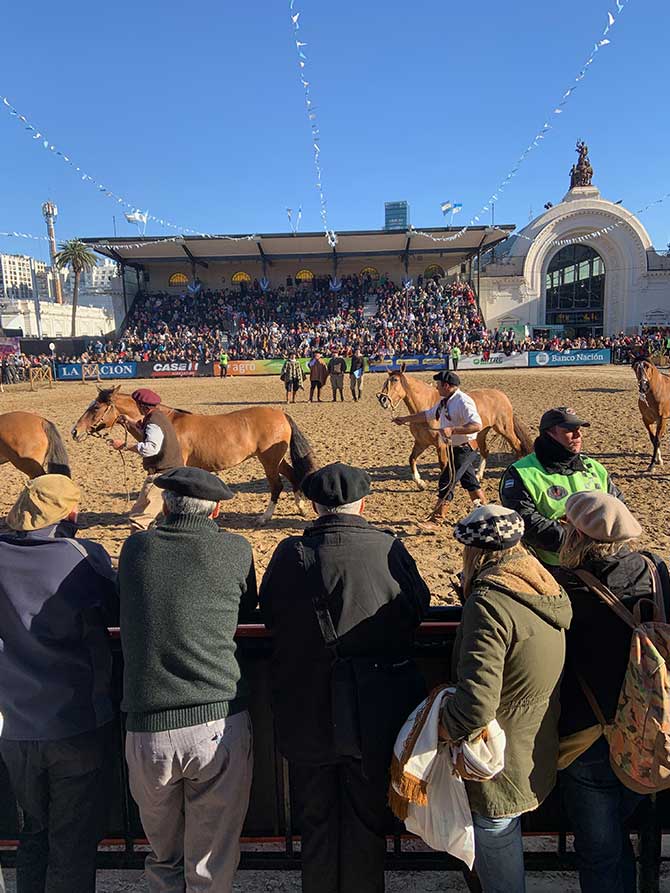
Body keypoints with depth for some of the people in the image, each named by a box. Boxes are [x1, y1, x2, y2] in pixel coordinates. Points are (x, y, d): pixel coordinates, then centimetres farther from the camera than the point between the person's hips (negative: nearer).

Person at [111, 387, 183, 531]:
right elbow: (145, 438, 26)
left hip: (162, 475, -11)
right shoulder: (159, 417, 13)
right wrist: (129, 424, 19)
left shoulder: (153, 423, -18)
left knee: (138, 517, -9)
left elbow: (150, 448, -34)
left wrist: (125, 446, -30)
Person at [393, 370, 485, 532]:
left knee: (446, 483, -8)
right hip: (456, 449, 10)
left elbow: (477, 425, -31)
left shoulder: (463, 402, -22)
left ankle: (436, 521, -1)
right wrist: (405, 419, 22)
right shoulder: (445, 402, 8)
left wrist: (452, 430, -38)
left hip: (464, 449, -10)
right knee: (470, 483, 18)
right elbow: (427, 415, 21)